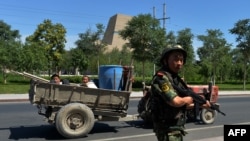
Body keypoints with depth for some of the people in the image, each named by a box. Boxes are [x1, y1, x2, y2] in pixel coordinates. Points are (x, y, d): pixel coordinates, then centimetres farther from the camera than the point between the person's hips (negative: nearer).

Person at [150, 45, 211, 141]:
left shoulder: (175, 78, 12)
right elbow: (175, 101, -28)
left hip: (176, 127, 10)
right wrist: (190, 99, -9)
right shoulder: (161, 77, -18)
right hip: (168, 129, -10)